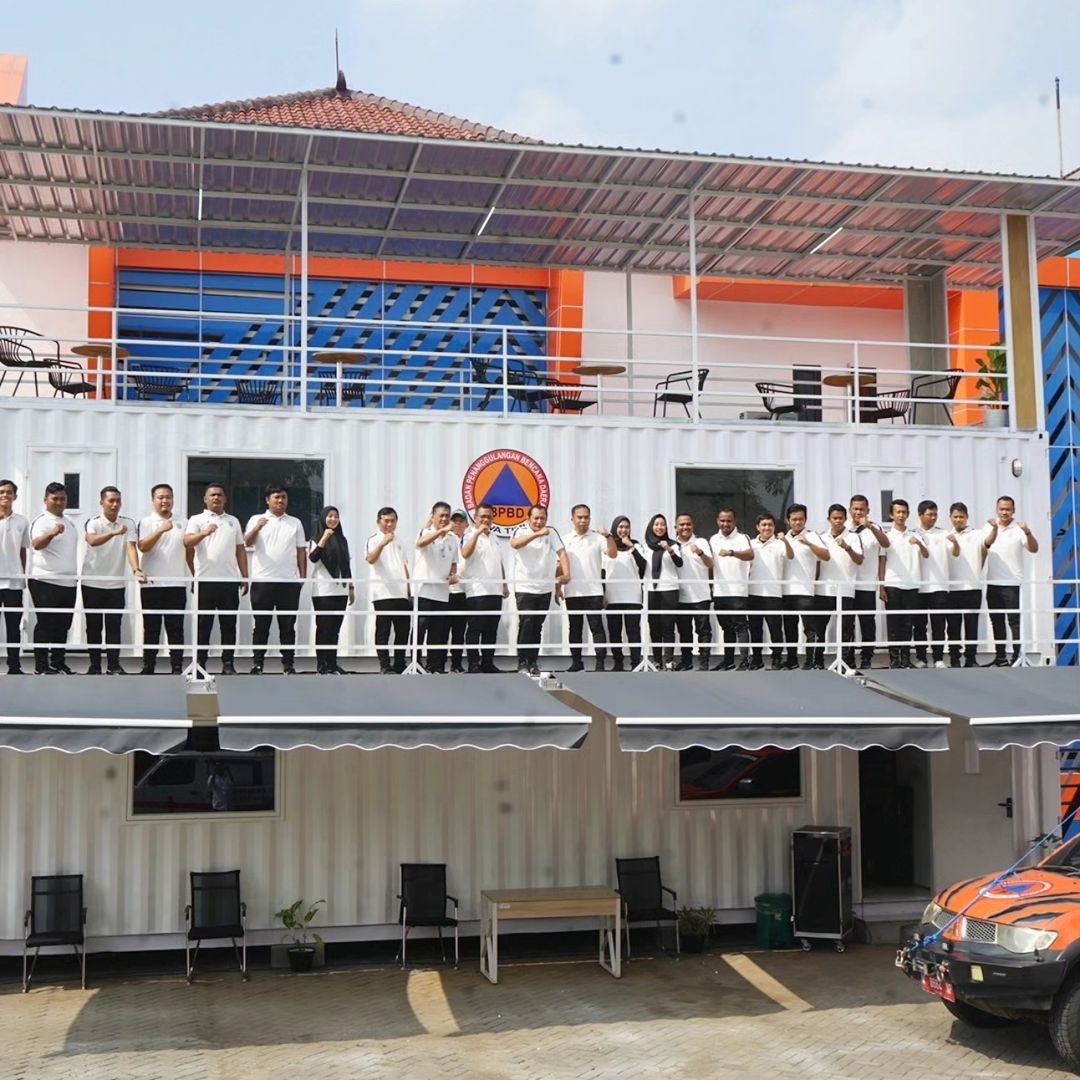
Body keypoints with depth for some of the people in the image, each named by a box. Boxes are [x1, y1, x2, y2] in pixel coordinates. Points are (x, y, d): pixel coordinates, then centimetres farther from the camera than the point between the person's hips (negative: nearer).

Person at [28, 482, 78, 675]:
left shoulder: (68, 523, 17)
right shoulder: (42, 521, -8)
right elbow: (37, 544, -27)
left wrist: (75, 575, 22)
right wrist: (52, 533, -45)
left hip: (68, 582, 8)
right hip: (46, 582, -7)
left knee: (63, 626, 9)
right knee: (45, 625, -5)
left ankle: (58, 663, 16)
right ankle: (41, 666, -2)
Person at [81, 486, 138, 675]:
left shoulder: (128, 523, 0)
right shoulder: (94, 522, -8)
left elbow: (131, 547, -12)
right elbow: (92, 540, -29)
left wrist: (136, 569, -31)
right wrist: (114, 533, -46)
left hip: (116, 583, 2)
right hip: (92, 583, -1)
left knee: (114, 626, 1)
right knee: (94, 626, 5)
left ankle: (114, 665, 4)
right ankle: (94, 665, 13)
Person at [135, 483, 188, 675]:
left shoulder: (183, 524, 12)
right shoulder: (145, 522, 3)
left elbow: (189, 552, 15)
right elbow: (142, 546, -12)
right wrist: (161, 530, -22)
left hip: (177, 583, 2)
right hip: (151, 583, -2)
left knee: (175, 627, 1)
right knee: (151, 627, 4)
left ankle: (177, 666, 2)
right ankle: (148, 665, 10)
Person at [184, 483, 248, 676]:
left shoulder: (233, 521, 18)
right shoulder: (197, 520, 5)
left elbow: (240, 550, 18)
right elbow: (187, 542, -12)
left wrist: (244, 577, 10)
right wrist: (205, 533, -31)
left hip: (230, 580, 3)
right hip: (205, 580, -3)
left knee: (229, 624, 4)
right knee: (203, 625, 1)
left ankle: (228, 664, 8)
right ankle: (200, 664, 6)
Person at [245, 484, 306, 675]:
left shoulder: (295, 523, 13)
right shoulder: (256, 519, 6)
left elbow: (301, 551, 13)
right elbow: (247, 543, -10)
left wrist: (303, 576, 4)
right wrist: (257, 528, -29)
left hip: (289, 581, 2)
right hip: (262, 580, -2)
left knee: (287, 625, 3)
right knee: (261, 624, 2)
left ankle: (288, 663, 8)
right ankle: (257, 663, 7)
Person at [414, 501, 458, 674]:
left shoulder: (453, 539, 13)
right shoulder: (426, 532, -3)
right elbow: (420, 543, -28)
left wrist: (453, 575, -3)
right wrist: (442, 531, -41)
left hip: (443, 593, 5)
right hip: (423, 591, -5)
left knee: (439, 633, 7)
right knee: (420, 630, -5)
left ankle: (434, 667, 14)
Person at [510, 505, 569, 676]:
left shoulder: (551, 532, 5)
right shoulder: (521, 531, -5)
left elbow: (562, 552, -2)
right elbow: (514, 544, -27)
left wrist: (566, 574, -16)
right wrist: (537, 534, -38)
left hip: (545, 588, 4)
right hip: (524, 587, -4)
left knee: (538, 626, 9)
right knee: (526, 624, -12)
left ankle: (533, 661, 17)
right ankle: (522, 663, -6)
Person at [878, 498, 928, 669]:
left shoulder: (914, 536, 11)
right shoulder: (886, 537, 5)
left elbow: (926, 555, -2)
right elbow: (881, 563, 3)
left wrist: (919, 543, -24)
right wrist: (881, 587, -5)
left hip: (911, 586, 2)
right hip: (892, 586, -2)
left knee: (907, 623, 4)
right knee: (893, 623, 0)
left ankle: (906, 658, 9)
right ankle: (894, 658, 3)